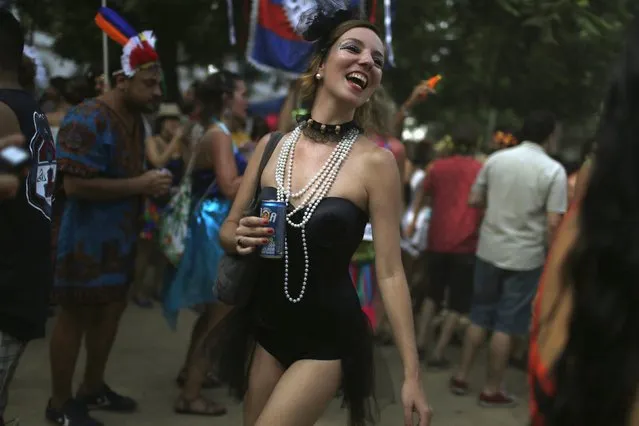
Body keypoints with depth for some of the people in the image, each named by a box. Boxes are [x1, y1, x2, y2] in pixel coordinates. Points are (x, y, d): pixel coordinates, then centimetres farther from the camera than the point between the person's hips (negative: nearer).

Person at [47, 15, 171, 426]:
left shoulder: (135, 119, 9)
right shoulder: (88, 120, -20)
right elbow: (75, 185, -27)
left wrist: (152, 182, 4)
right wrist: (139, 185, -23)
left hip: (119, 236, 9)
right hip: (84, 237, -9)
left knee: (112, 307, 16)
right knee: (76, 315, 0)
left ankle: (93, 387, 32)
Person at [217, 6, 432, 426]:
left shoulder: (375, 161, -13)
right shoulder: (272, 146, -1)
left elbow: (390, 272, -12)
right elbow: (228, 230, 11)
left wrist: (413, 374, -14)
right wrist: (240, 239, -14)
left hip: (328, 340, -4)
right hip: (266, 328, 4)